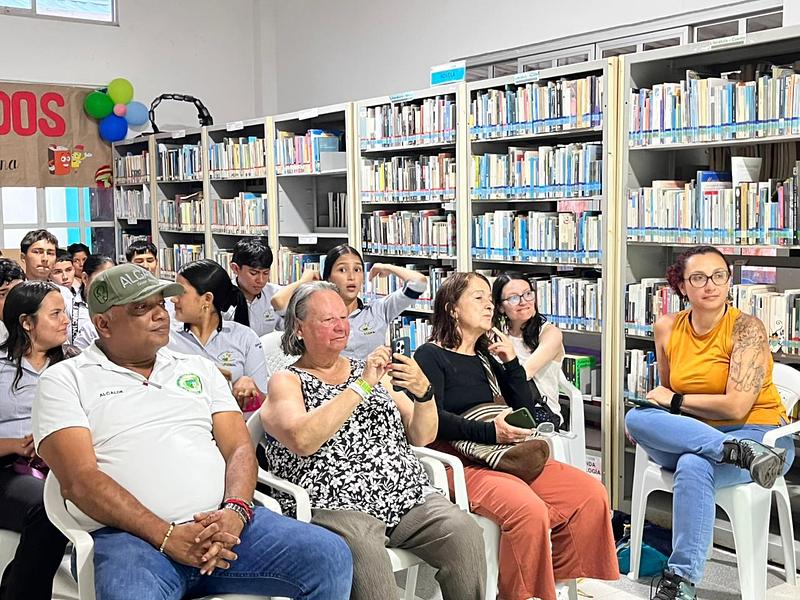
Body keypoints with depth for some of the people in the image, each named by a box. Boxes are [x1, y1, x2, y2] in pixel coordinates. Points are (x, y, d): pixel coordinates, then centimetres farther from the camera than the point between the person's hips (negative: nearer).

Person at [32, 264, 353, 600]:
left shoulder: (199, 369, 20)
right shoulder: (65, 380, 7)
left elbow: (239, 448, 11)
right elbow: (79, 481, -5)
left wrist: (235, 511, -11)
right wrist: (166, 536, -16)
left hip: (221, 524, 4)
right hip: (128, 535, -4)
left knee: (331, 557, -15)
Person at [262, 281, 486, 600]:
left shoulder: (372, 371, 20)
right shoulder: (286, 381, 7)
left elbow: (421, 437, 15)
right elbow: (303, 440, -15)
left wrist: (423, 391, -5)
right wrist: (361, 385, -15)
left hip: (409, 496, 5)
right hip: (334, 506, -4)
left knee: (463, 533, -23)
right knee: (364, 552, -36)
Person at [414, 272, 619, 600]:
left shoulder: (487, 358, 22)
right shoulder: (431, 356, 1)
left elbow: (525, 411, 19)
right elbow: (432, 419, -13)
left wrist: (511, 362, 6)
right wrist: (489, 432, -24)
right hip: (457, 460, -7)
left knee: (591, 493, -11)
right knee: (529, 509, -33)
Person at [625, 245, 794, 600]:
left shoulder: (747, 328, -11)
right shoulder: (667, 328, 4)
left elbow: (737, 406, -19)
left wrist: (674, 401, -8)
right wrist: (646, 423, -1)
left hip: (757, 433, -5)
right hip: (685, 435, 5)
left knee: (694, 466, -37)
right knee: (637, 418, -24)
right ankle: (741, 452, -33)